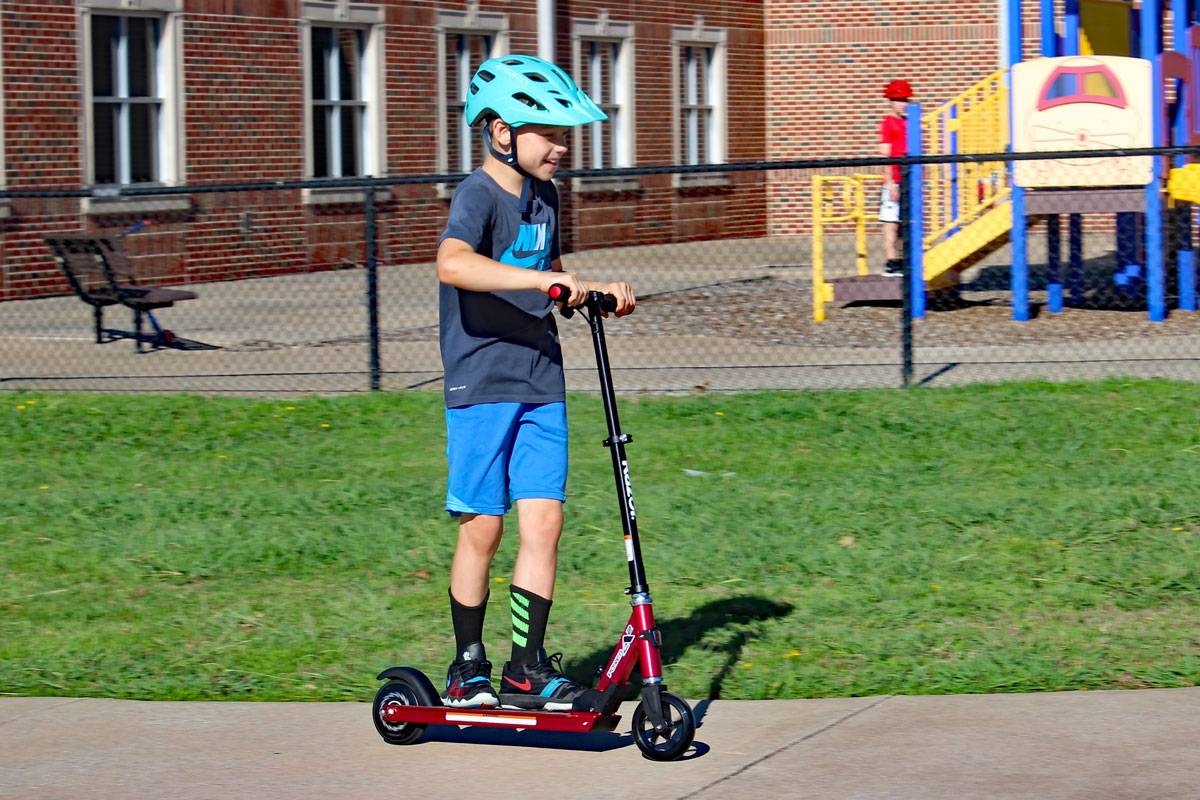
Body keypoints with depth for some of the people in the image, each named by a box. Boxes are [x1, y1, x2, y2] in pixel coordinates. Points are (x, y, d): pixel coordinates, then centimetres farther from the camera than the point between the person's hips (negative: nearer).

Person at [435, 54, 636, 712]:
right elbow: (452, 264, -34)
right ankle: (469, 669, 13)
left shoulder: (544, 196, 14)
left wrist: (592, 292, 14)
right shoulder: (478, 195, -12)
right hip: (481, 386, -7)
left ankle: (528, 668, 6)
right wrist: (539, 279, -40)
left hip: (540, 386, 7)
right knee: (483, 527, 0)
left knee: (544, 521, 0)